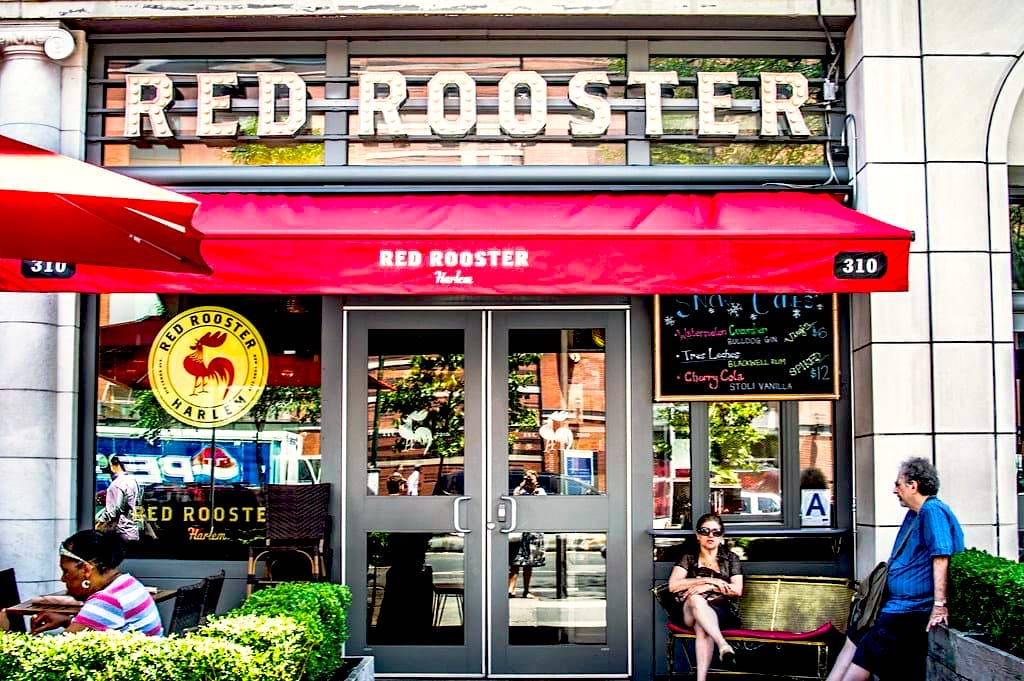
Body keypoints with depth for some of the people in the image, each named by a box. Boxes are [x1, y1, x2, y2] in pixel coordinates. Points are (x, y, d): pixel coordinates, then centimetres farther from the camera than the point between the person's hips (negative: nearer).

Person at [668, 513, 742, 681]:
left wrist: (708, 587, -13)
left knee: (702, 627, -38)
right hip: (690, 612, 0)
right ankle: (724, 645, -56)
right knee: (696, 600, -39)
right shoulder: (689, 557, 16)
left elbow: (737, 590, 1)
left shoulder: (731, 558, 17)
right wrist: (708, 580, -9)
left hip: (722, 612, 0)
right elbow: (673, 585, -2)